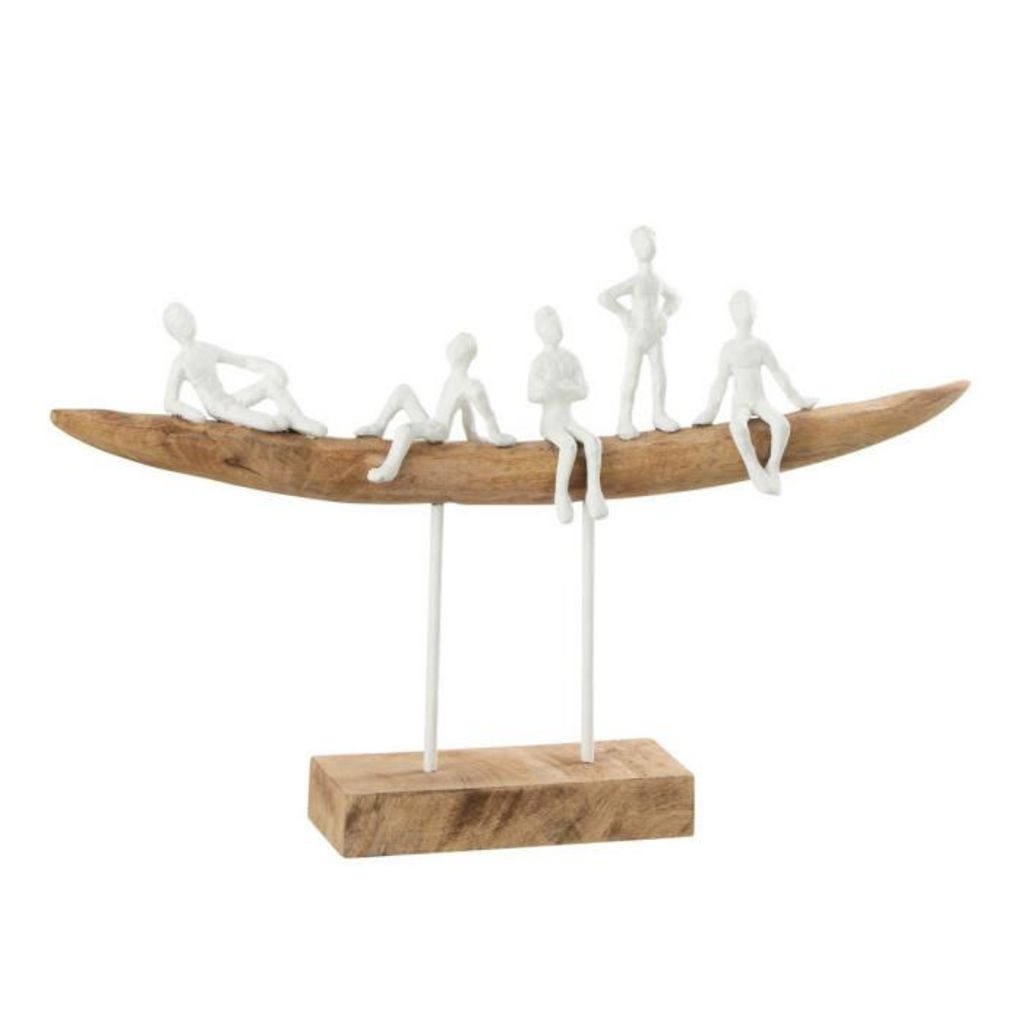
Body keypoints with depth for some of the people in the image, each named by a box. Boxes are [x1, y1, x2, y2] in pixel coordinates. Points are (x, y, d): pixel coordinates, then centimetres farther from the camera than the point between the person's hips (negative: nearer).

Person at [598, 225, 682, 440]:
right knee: (631, 378, -3)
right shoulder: (633, 281, -15)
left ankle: (660, 415, 17)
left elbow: (673, 299, 30)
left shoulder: (657, 280, 7)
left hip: (655, 336, 6)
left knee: (660, 375, 6)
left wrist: (665, 317, 13)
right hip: (636, 337, -6)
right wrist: (624, 314, -18)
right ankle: (625, 421, 1)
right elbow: (604, 297, -28)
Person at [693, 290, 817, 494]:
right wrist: (710, 412, 4)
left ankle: (773, 469, -24)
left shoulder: (761, 346, 2)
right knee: (737, 427, -39)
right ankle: (755, 471, -33)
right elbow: (721, 381, 4)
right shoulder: (728, 348, -2)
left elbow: (778, 373, 11)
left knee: (782, 424, -32)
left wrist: (797, 400, 15)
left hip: (761, 401, 2)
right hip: (740, 404, -2)